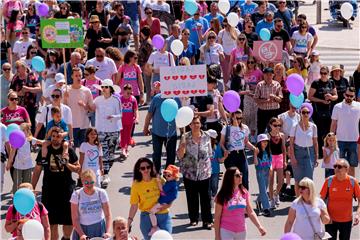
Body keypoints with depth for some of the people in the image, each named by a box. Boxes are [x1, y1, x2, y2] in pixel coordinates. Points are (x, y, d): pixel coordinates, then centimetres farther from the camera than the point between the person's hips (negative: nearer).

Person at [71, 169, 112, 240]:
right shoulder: (76, 195, -7)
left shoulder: (101, 193, -5)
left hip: (99, 229, 0)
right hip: (81, 229, 0)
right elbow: (75, 219, -7)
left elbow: (108, 215, -2)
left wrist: (107, 232, -15)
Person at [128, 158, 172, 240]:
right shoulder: (136, 185, -3)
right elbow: (134, 205, -4)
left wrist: (168, 204, -9)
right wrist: (128, 223, -11)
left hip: (164, 215, 1)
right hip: (147, 217, -1)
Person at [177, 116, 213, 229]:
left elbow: (210, 153, 9)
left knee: (205, 197, 1)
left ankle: (207, 220, 7)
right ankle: (193, 218, 24)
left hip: (204, 172, 0)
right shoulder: (185, 137, -5)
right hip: (189, 172, 0)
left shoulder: (206, 136, -1)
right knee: (191, 197, 9)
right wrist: (183, 145, -22)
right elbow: (180, 156, -5)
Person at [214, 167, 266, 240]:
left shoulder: (244, 193, 2)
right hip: (226, 231, -4)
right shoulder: (223, 195, -9)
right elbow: (217, 217, -6)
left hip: (241, 231, 4)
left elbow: (251, 212, 4)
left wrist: (259, 226, -7)